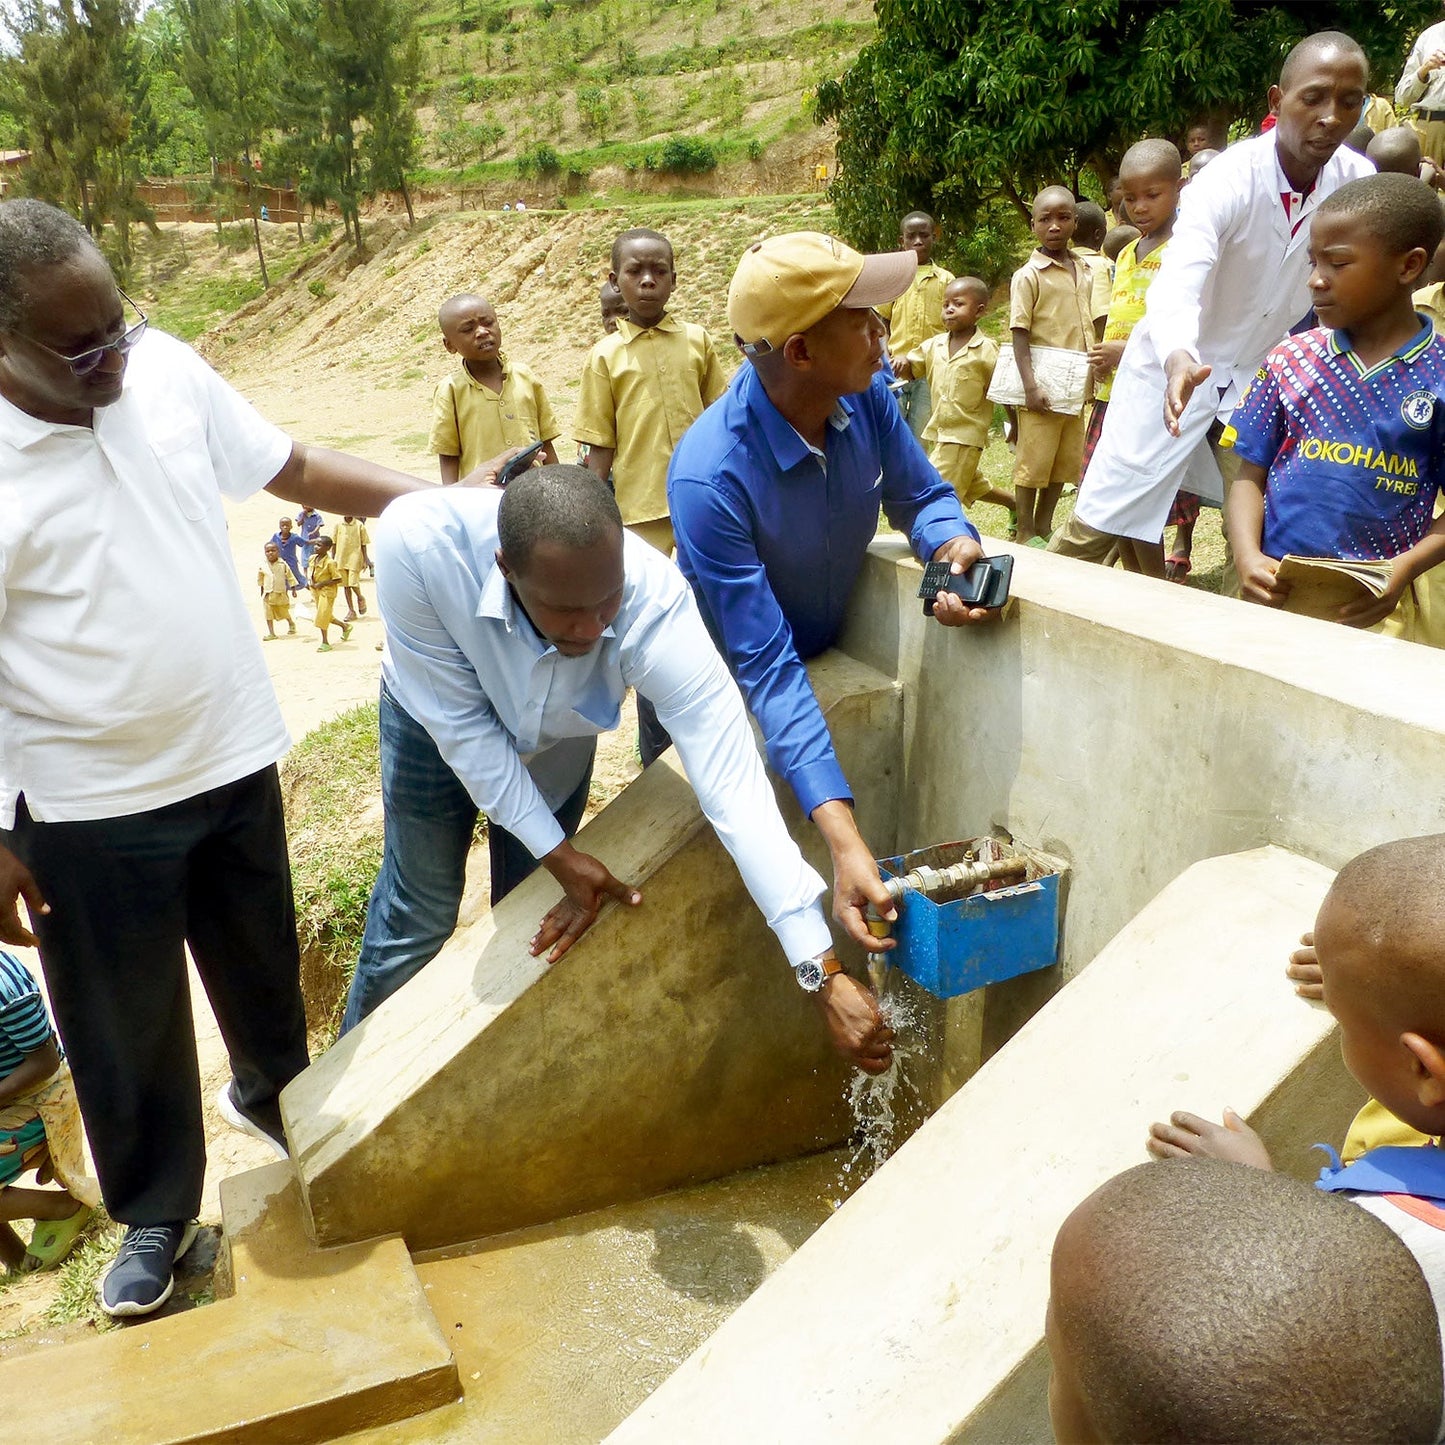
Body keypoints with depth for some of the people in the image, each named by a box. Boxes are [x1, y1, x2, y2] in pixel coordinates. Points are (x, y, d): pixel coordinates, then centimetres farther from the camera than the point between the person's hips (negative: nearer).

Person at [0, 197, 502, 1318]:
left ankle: (270, 1091, 54)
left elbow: (292, 468, 4)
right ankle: (155, 1212, 37)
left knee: (262, 961, 24)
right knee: (125, 1025, 13)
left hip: (233, 756, 4)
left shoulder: (166, 369, -8)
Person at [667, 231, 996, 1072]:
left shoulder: (867, 391, -21)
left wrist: (957, 546, -31)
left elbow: (920, 494, -5)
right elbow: (766, 670, -41)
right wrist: (843, 839, -48)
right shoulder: (711, 477, -39)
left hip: (837, 651, 6)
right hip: (734, 695, -6)